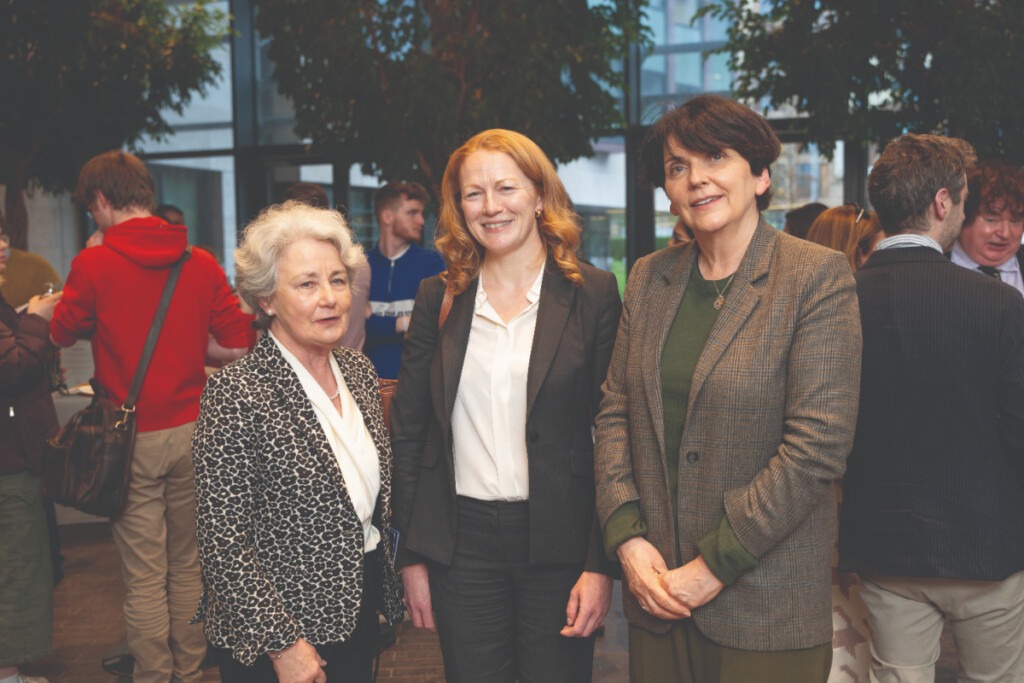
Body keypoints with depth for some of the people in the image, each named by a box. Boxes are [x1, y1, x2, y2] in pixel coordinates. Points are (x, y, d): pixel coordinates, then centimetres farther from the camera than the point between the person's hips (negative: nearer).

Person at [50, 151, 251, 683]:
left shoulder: (94, 263, -9)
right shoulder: (200, 263, -1)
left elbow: (63, 333, 6)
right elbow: (238, 341, 0)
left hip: (134, 439, -3)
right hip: (193, 430, 3)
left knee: (143, 575, 5)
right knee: (188, 563, 14)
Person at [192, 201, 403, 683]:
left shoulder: (358, 370, 2)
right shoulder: (235, 393, -19)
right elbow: (222, 543, -18)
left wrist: (386, 591, 10)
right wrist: (281, 643, -17)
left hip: (359, 616, 6)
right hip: (283, 642, -6)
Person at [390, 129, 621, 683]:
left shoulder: (592, 294, -3)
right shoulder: (439, 299, 4)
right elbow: (409, 431, 7)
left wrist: (602, 564, -9)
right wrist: (411, 555, 4)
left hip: (558, 540, -2)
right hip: (461, 542, 2)